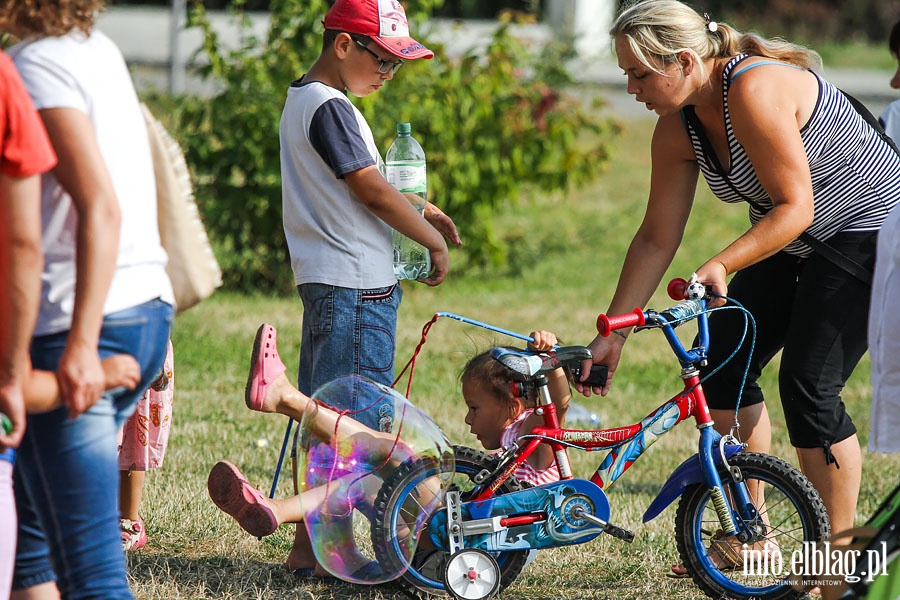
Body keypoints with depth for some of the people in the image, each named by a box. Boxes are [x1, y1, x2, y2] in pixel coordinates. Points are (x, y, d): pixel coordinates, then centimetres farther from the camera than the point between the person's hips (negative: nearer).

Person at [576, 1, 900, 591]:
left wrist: (721, 266, -37)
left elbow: (795, 208, -28)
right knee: (723, 363, -1)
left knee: (808, 384, -15)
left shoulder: (755, 90, -29)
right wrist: (612, 335, 2)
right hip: (793, 245, 9)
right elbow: (657, 238, 3)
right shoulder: (679, 128, -4)